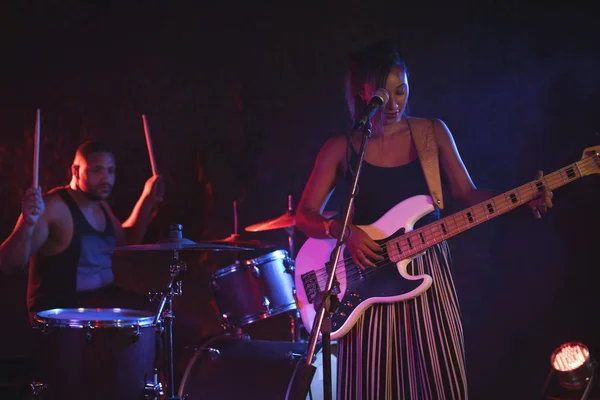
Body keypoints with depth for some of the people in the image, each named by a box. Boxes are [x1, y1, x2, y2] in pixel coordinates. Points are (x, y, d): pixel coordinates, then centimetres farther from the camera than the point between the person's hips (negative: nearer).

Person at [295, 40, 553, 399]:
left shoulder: (433, 133, 4)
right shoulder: (341, 149, 0)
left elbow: (467, 195, 5)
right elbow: (305, 215, 0)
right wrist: (344, 232, -19)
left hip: (427, 273, 1)